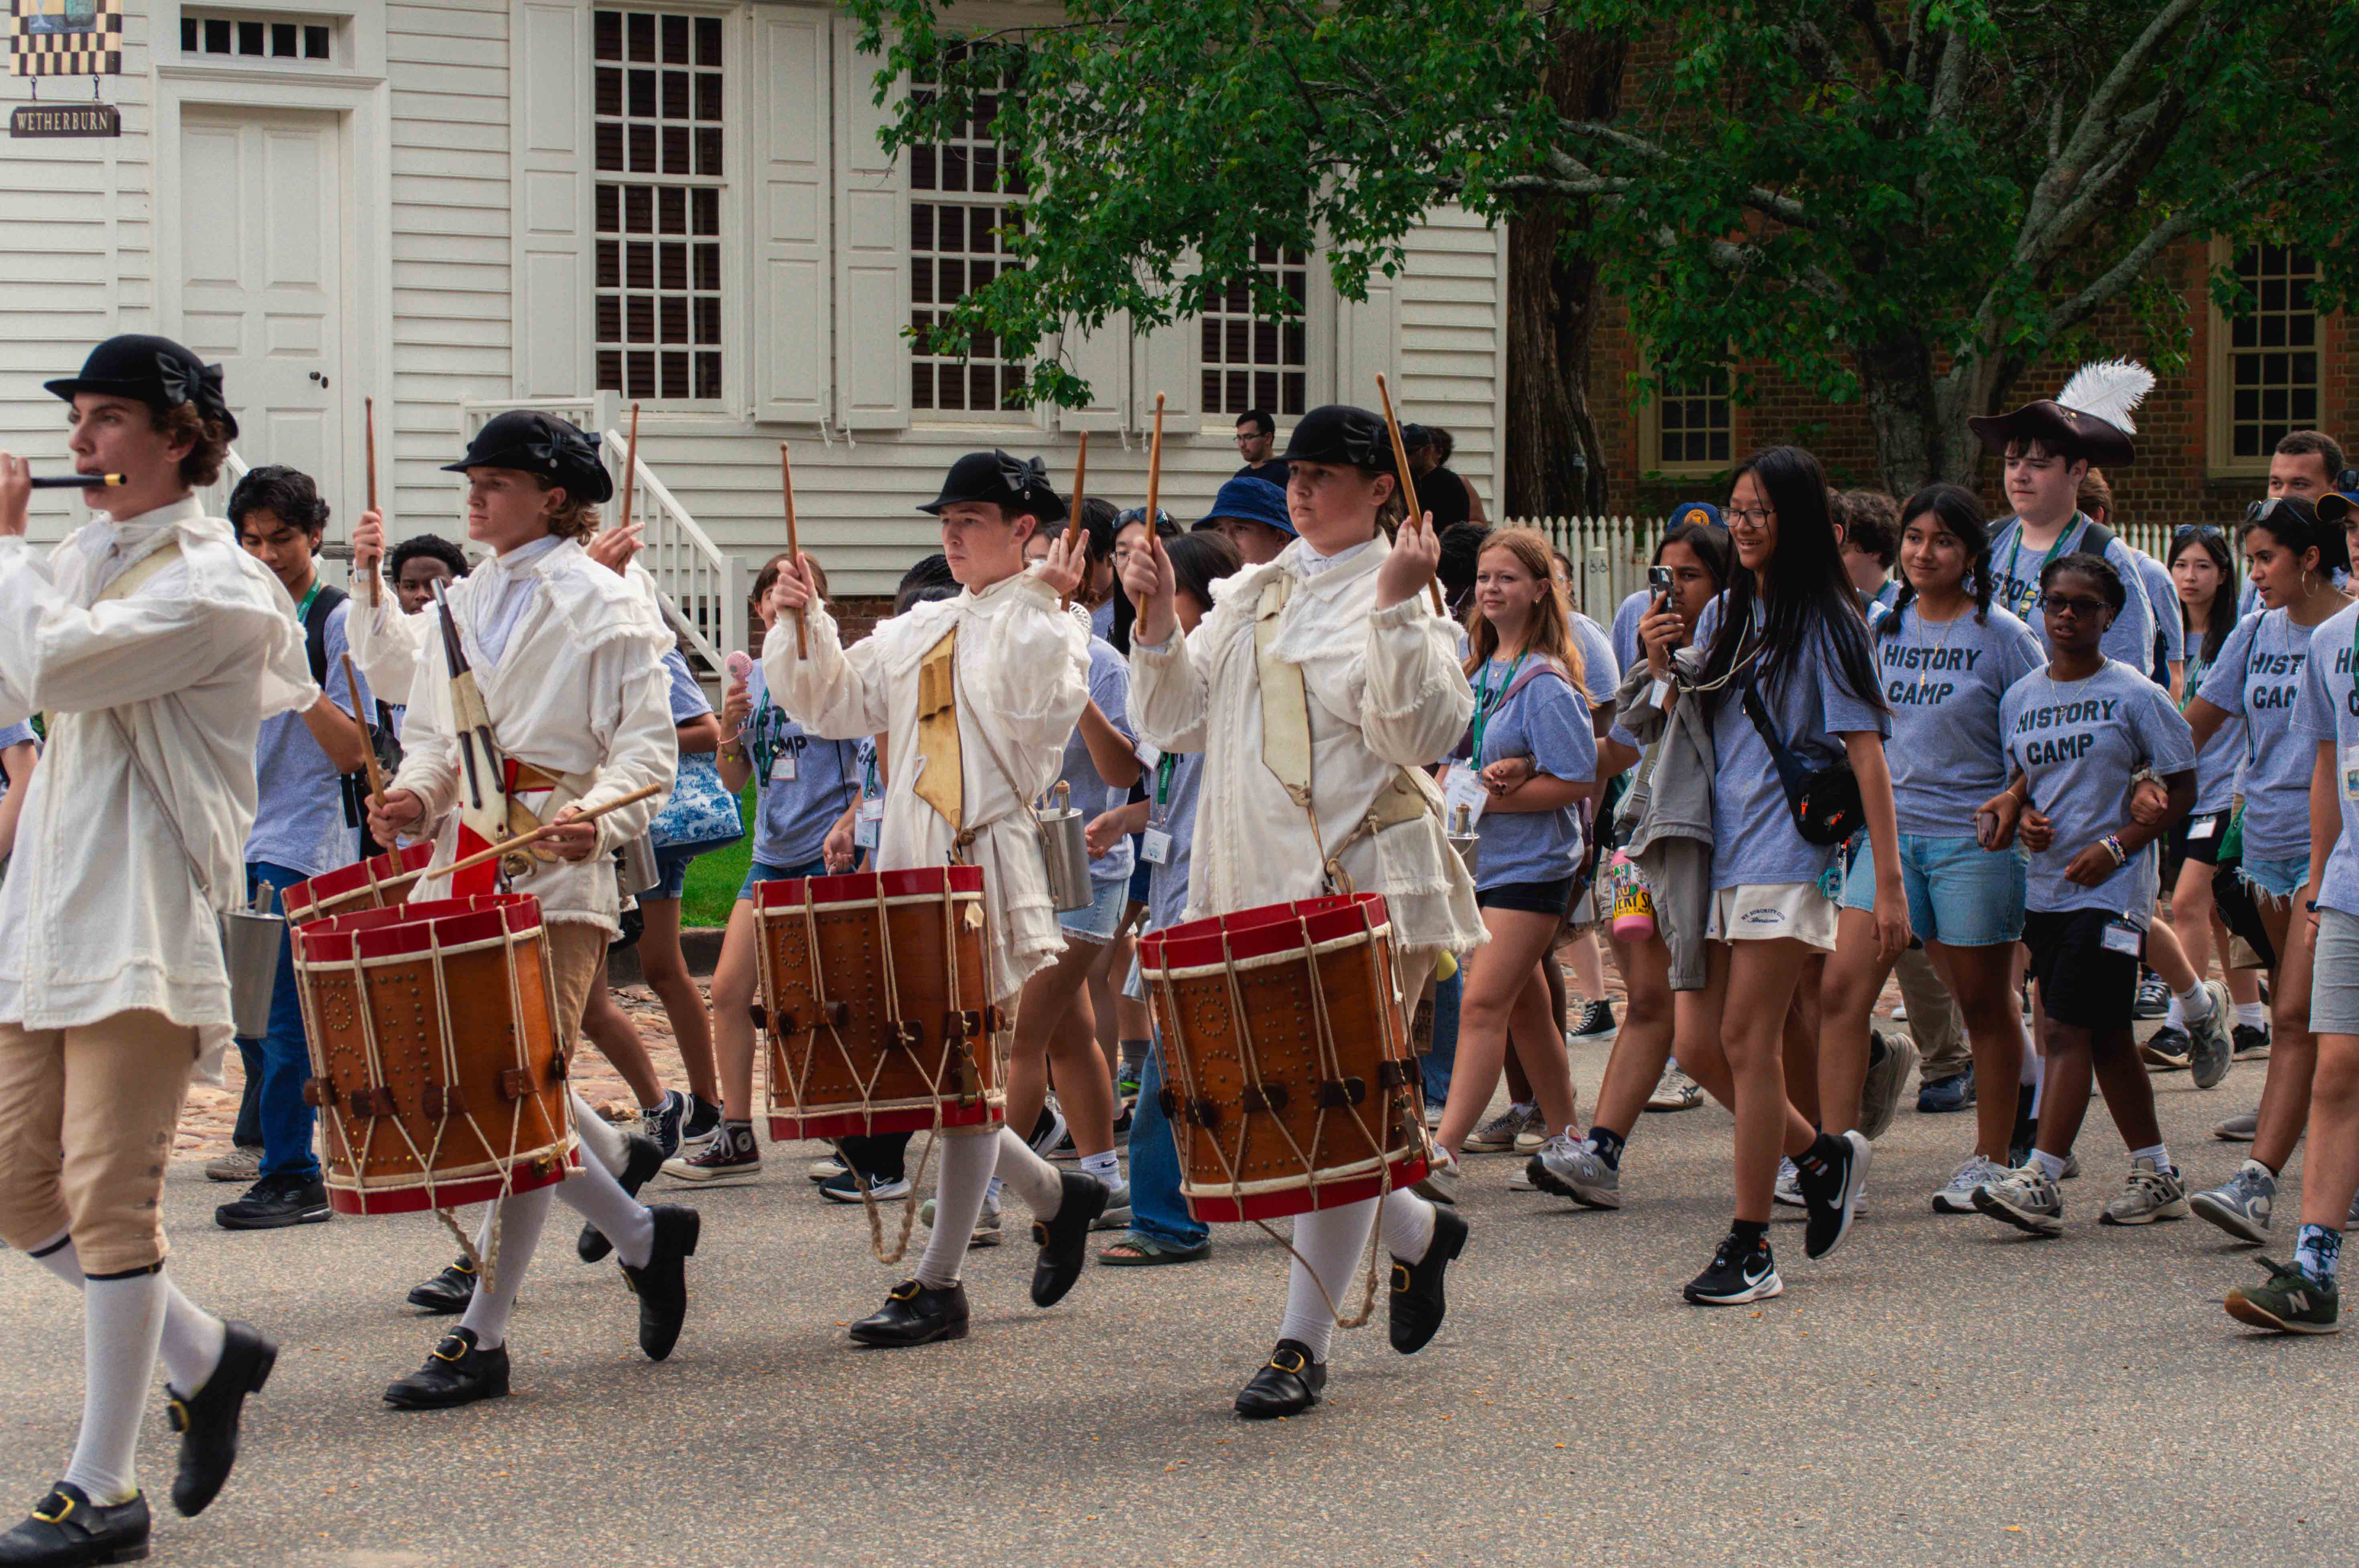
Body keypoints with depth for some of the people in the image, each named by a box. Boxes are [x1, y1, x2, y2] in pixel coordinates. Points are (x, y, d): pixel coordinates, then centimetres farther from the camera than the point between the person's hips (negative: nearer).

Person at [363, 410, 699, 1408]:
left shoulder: (608, 604, -2)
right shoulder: (463, 605, 19)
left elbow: (648, 744, -7)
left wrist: (598, 816, -26)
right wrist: (414, 795, -1)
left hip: (560, 874, -7)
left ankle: (482, 1336, -7)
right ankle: (642, 1233, 30)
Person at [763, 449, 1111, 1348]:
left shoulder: (1047, 624, -2)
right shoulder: (917, 632, 18)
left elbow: (1044, 711, -20)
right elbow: (831, 703, 21)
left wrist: (1043, 605, -23)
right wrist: (802, 626, 7)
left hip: (992, 863, -7)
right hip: (908, 864, 7)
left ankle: (939, 1285, 0)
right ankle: (1056, 1196, 27)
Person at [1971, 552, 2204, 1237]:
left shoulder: (2134, 695, -6)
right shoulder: (2020, 698, 10)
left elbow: (2181, 788, -4)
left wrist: (2117, 845, -15)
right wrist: (2019, 810, -2)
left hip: (2111, 890, -6)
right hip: (2045, 889, 6)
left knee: (2071, 1029, -13)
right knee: (2105, 1034, 11)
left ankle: (2041, 1180, -17)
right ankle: (2157, 1175, 21)